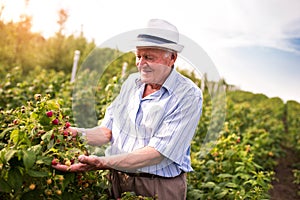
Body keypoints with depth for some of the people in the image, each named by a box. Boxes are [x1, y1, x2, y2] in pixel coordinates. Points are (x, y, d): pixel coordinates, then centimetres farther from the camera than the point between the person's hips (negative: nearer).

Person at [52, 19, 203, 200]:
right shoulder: (132, 82, 3)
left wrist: (103, 163, -33)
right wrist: (76, 133, -17)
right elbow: (108, 131, 2)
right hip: (117, 181, 5)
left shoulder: (188, 95, -18)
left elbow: (156, 153, -25)